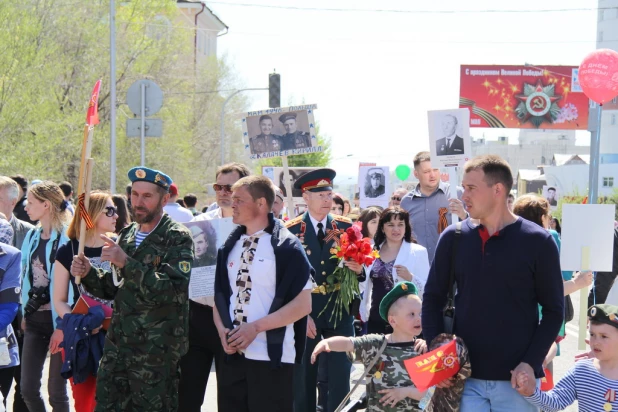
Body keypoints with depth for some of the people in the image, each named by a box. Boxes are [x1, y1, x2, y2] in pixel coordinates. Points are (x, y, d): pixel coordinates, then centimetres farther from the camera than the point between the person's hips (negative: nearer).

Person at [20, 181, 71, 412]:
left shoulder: (66, 238, -14)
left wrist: (63, 326, -17)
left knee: (56, 392, 1)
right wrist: (25, 312, 12)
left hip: (57, 320, -7)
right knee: (28, 389, 4)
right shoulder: (32, 237, 9)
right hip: (34, 319, 7)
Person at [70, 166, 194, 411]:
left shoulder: (177, 239, -7)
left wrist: (126, 263, -24)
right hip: (117, 345, 6)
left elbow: (172, 290, -20)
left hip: (157, 353, -6)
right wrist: (87, 273, 0)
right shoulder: (127, 235, 13)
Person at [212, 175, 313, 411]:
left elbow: (303, 304, -10)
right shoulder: (230, 246, 11)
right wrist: (222, 329, -5)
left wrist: (256, 327, -15)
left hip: (271, 357, -5)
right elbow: (220, 295, 15)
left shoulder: (286, 247, -6)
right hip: (233, 355, 6)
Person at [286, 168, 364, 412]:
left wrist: (358, 270, -18)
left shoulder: (346, 227, 3)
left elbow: (358, 267, 6)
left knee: (340, 379, 3)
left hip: (339, 312, 2)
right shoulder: (290, 231, -5)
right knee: (303, 379, 6)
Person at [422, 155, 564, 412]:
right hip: (463, 377, 2)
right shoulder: (453, 238, 4)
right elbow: (433, 299, 10)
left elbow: (553, 310, 0)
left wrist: (531, 363, -11)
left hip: (516, 378, -2)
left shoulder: (537, 242, -3)